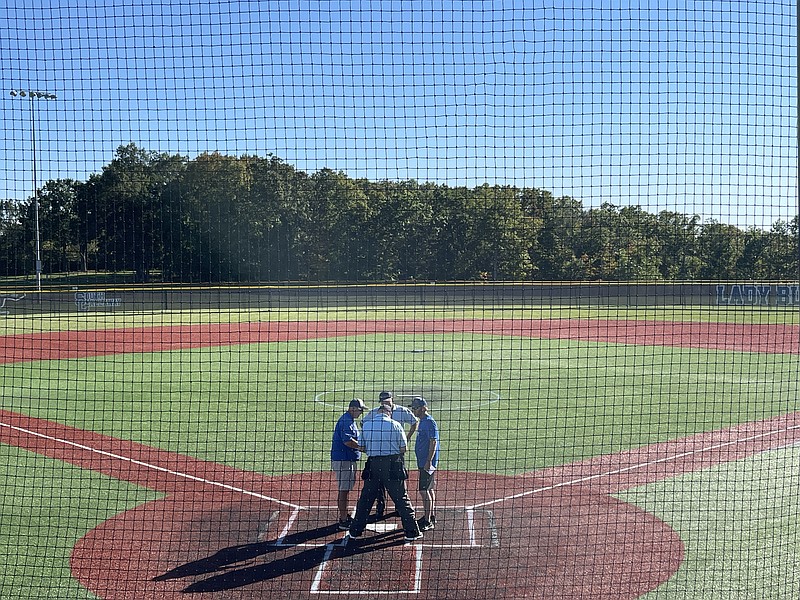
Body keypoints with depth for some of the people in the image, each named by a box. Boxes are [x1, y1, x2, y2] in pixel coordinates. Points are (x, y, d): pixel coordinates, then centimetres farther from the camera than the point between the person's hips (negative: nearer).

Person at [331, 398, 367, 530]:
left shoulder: (350, 420, 17)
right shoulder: (346, 421, -17)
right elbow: (348, 441, -26)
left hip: (348, 459, 11)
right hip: (343, 460, -11)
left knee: (346, 489, 19)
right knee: (344, 490, -7)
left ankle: (345, 515, 31)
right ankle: (343, 521, -4)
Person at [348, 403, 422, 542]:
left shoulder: (366, 425, 3)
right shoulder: (395, 425, -4)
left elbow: (362, 447, 8)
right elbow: (404, 449, -3)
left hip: (373, 465, 2)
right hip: (393, 465, -2)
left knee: (365, 498, 12)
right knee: (401, 499, 4)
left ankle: (355, 531, 17)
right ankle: (412, 532, 6)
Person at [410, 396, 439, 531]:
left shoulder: (430, 422, -17)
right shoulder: (422, 421, 14)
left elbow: (434, 442, -21)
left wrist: (428, 461, -24)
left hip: (427, 462, -10)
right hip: (423, 462, 10)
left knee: (424, 490, -10)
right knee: (429, 489, 17)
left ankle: (428, 521, -7)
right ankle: (431, 516, 27)